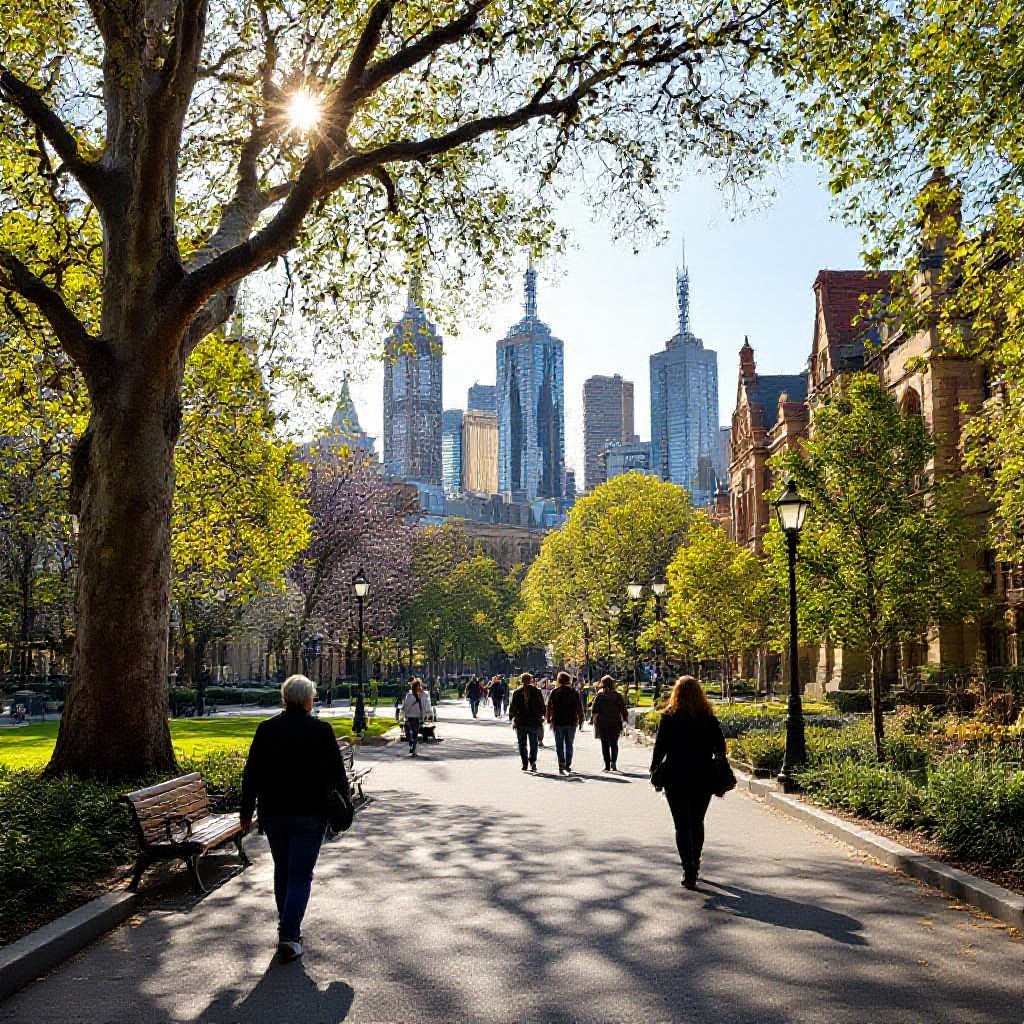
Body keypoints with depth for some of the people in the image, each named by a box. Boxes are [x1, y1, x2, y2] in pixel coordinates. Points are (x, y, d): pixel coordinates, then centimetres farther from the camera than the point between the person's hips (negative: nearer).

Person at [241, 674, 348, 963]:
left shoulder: (266, 729, 0)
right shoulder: (321, 730, -8)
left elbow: (251, 774, 4)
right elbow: (337, 774, -5)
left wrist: (247, 810, 12)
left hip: (273, 814, 3)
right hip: (310, 815, -3)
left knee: (282, 871, 18)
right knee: (300, 875, 1)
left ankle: (288, 929, 27)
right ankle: (289, 936, -8)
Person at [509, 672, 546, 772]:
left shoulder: (517, 692, -3)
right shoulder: (537, 691, -3)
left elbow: (512, 706, 0)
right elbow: (542, 706, 3)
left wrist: (512, 717, 10)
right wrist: (541, 716, 17)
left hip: (520, 722, 0)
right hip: (534, 721, 0)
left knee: (522, 744, 9)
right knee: (533, 743, 9)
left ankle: (525, 764, 5)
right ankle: (532, 761, -8)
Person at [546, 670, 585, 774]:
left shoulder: (554, 692, -1)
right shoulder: (574, 692, 1)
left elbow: (549, 707, -1)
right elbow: (579, 708, 1)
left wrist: (549, 719, 6)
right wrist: (580, 720, 8)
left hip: (558, 722, -1)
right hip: (571, 722, 1)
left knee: (559, 745, 1)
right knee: (569, 745, 12)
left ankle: (561, 765, -12)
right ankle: (568, 765, 14)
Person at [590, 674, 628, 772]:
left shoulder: (599, 695, -4)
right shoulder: (617, 695, -2)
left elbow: (594, 709, -5)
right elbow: (623, 709, -2)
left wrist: (592, 719, 4)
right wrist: (625, 719, 5)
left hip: (602, 723, 0)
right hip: (615, 723, 0)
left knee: (605, 744, 7)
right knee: (614, 744, 10)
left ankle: (607, 765, 4)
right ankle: (613, 762, -9)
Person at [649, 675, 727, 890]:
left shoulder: (669, 718, -7)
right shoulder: (709, 718, -1)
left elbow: (660, 747, -7)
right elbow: (720, 747, 2)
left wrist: (655, 771, 4)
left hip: (675, 778, -3)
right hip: (703, 778, 3)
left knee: (682, 825, 1)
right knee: (697, 822, 18)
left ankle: (689, 871, -8)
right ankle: (694, 866, 29)